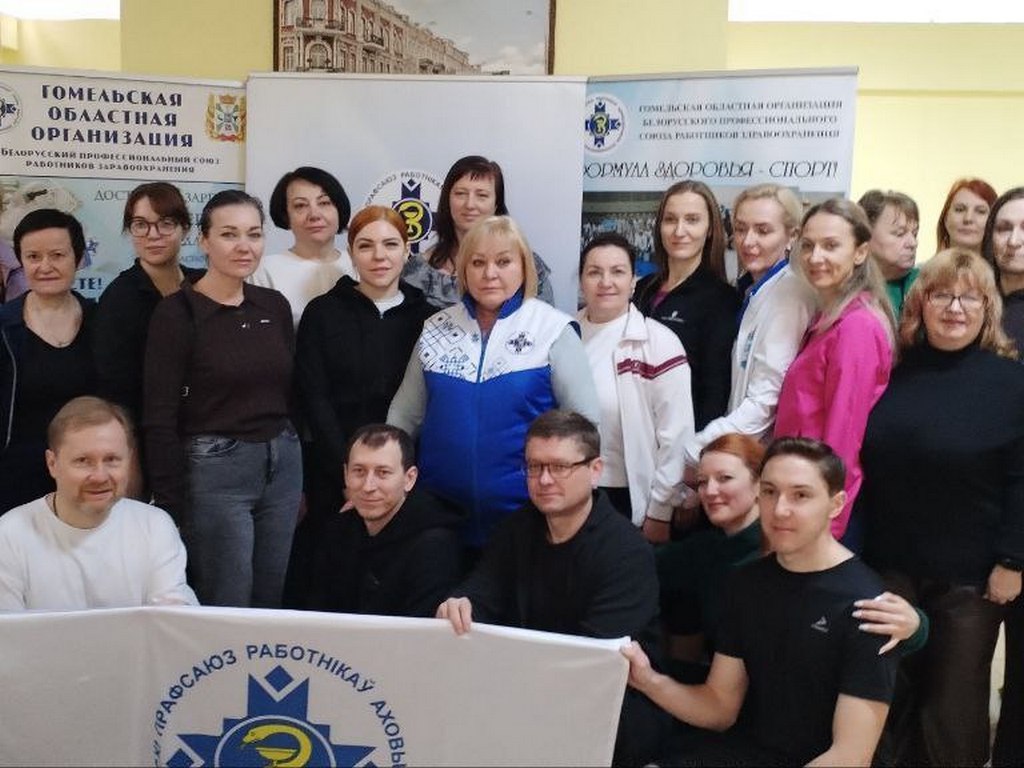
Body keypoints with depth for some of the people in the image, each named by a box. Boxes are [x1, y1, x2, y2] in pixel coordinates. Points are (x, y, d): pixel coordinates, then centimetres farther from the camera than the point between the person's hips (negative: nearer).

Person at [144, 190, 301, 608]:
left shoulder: (275, 305, 7)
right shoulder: (177, 312, -9)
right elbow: (160, 417, -10)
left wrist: (300, 473, 11)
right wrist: (171, 505, -12)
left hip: (283, 465, 5)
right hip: (214, 470, -5)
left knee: (274, 603, 13)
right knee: (225, 610, 3)